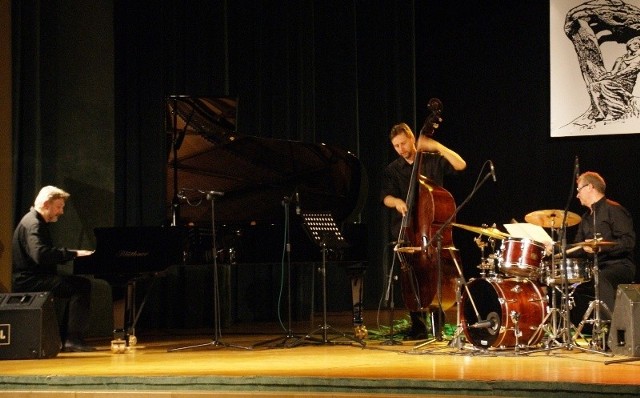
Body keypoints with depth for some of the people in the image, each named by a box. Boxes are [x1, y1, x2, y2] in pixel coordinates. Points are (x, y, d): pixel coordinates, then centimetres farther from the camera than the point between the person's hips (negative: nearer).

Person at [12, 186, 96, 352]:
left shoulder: (38, 223, 20)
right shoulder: (32, 224, -14)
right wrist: (73, 253, -24)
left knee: (82, 284, 5)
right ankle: (73, 339, -21)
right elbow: (41, 255, -29)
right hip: (29, 281, -10)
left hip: (36, 277, 10)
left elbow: (49, 255, 18)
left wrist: (72, 254, 3)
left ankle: (66, 338, 2)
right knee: (80, 287, -19)